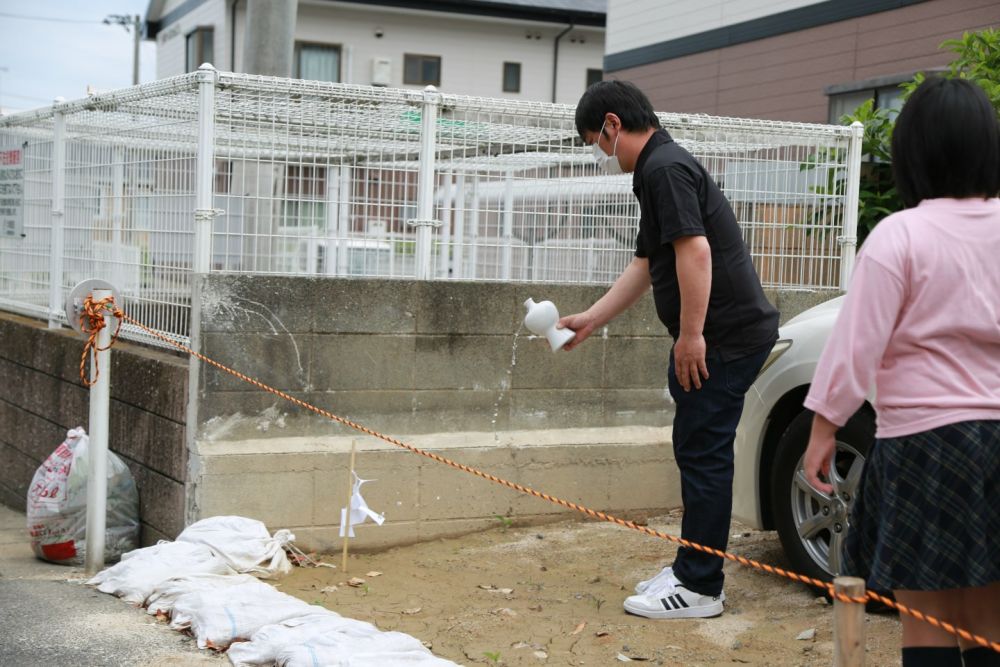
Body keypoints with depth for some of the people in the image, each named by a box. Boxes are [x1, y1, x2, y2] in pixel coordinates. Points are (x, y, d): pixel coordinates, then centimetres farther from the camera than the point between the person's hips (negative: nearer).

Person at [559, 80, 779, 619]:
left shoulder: (665, 168, -13)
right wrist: (589, 321, 24)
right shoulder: (657, 170, 20)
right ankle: (690, 568, 24)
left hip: (726, 337, -10)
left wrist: (691, 335, -23)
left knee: (703, 454, -5)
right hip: (719, 336, 10)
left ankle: (699, 588, 2)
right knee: (697, 451, 15)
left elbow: (694, 250, -24)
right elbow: (645, 266, 25)